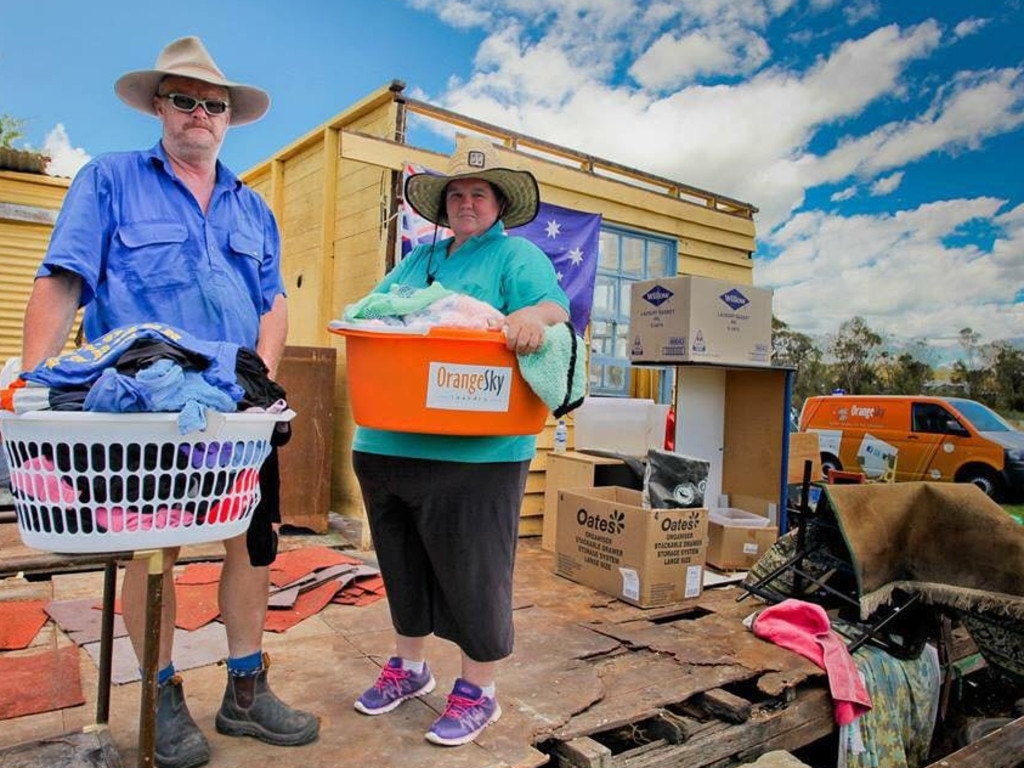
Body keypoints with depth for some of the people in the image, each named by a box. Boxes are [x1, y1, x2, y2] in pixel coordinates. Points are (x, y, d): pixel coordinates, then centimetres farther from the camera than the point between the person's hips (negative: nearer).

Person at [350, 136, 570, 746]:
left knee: (472, 570, 3)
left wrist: (535, 315, -36)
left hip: (474, 450, -6)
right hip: (389, 444, 7)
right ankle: (410, 666, 38)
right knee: (404, 562, 18)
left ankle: (478, 691, 23)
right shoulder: (419, 259, 21)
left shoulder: (517, 256, 2)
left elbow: (554, 306, -14)